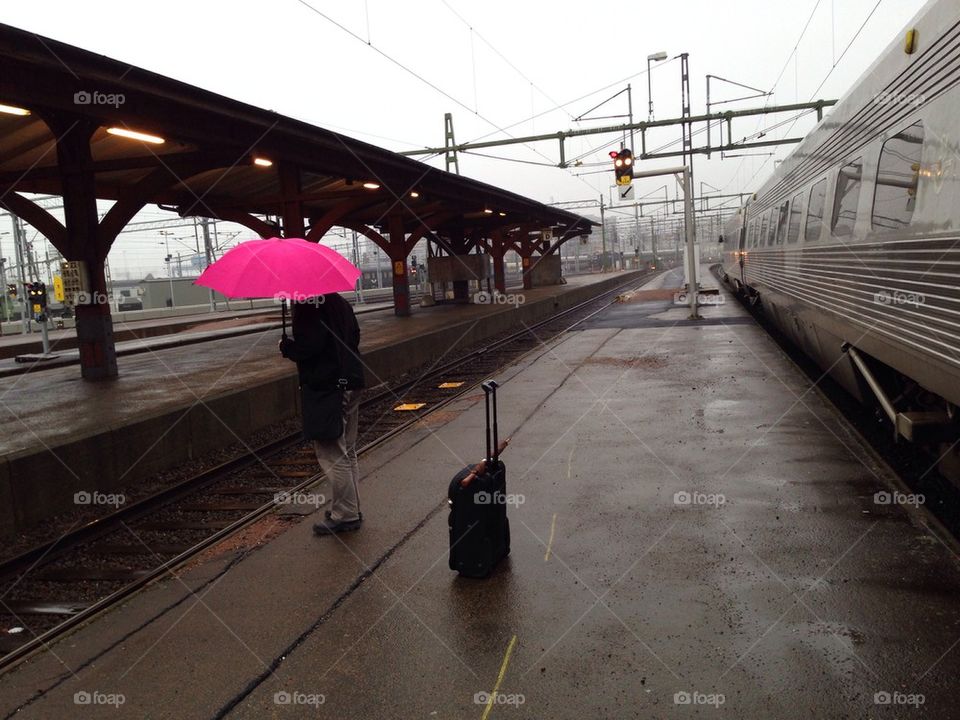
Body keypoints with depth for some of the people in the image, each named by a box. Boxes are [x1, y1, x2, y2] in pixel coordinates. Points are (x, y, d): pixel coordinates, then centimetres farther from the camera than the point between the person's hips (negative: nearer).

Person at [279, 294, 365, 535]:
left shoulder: (306, 305, -15)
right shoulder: (340, 302, 11)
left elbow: (306, 347, -22)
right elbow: (354, 336, 17)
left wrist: (285, 346, -3)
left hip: (325, 388, -9)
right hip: (350, 384, 9)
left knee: (331, 454, -1)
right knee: (348, 452, 16)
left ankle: (345, 514, 5)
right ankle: (350, 510, 26)